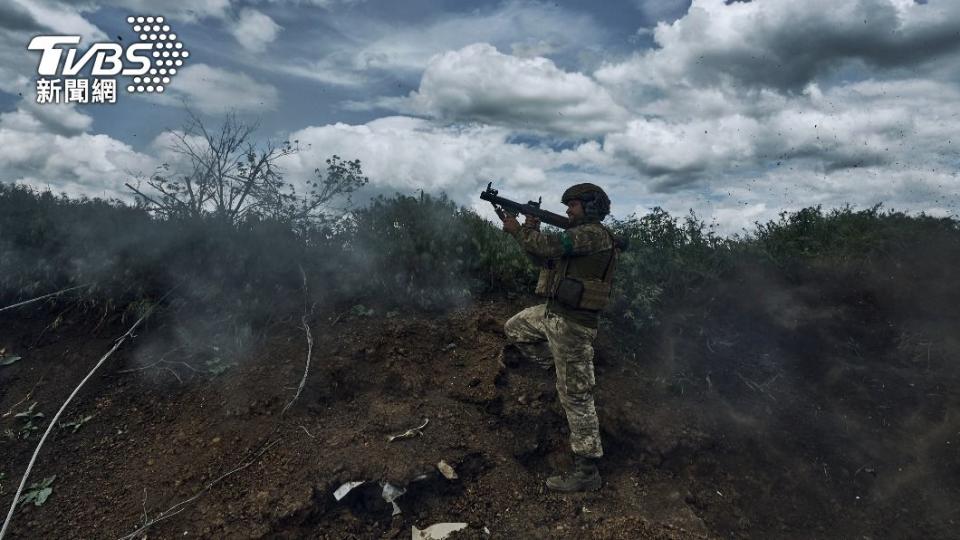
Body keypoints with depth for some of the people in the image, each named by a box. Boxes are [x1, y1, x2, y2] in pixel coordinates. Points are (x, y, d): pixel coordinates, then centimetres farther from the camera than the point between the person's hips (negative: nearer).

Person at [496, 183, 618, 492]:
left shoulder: (593, 233, -15)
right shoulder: (580, 235, 16)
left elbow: (549, 247, -24)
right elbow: (545, 259, 17)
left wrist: (518, 230, -9)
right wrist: (531, 231, 5)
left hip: (572, 323, -10)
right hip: (552, 313, 10)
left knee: (575, 395, -5)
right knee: (514, 329, 26)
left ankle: (587, 472, 6)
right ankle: (562, 369, 23)